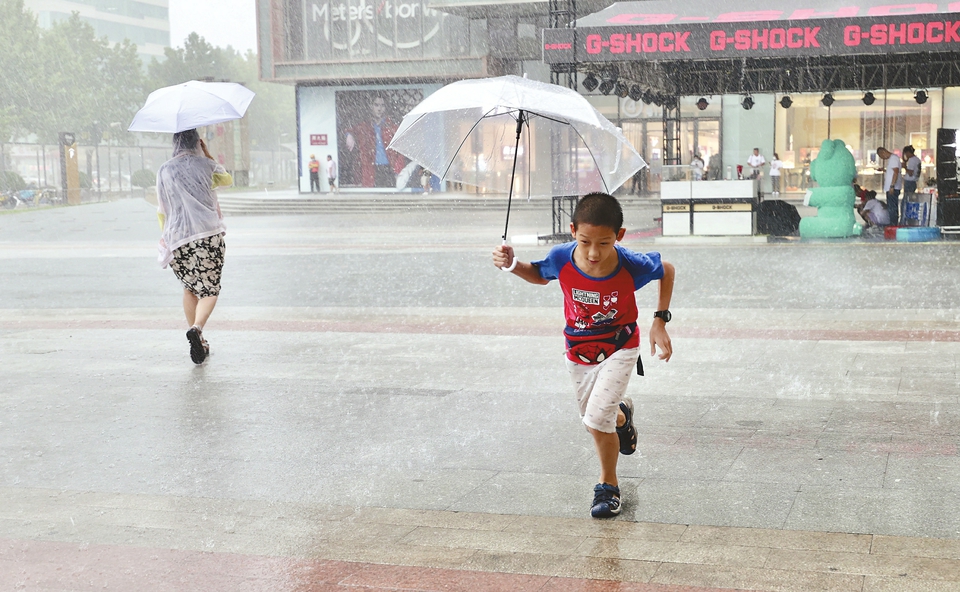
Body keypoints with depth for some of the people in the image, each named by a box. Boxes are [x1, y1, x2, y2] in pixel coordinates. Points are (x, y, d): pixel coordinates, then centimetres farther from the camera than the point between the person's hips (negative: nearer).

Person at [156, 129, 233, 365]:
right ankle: (197, 328, -26)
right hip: (209, 234, -3)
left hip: (177, 239, 3)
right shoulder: (205, 165, 5)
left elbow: (161, 210, 13)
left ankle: (199, 343, 17)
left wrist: (165, 235, 24)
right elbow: (227, 179, 26)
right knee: (209, 290, 0)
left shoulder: (164, 171, 10)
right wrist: (208, 155, 28)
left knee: (190, 288, 18)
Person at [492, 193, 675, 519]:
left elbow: (667, 270, -7)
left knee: (597, 420, -17)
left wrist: (660, 321, -11)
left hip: (619, 349, -3)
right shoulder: (561, 259, -25)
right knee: (593, 420, 20)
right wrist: (512, 265, -21)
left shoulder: (632, 266, -29)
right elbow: (540, 276, 0)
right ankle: (621, 414, 58)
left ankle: (608, 485, 10)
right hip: (578, 354, 3)